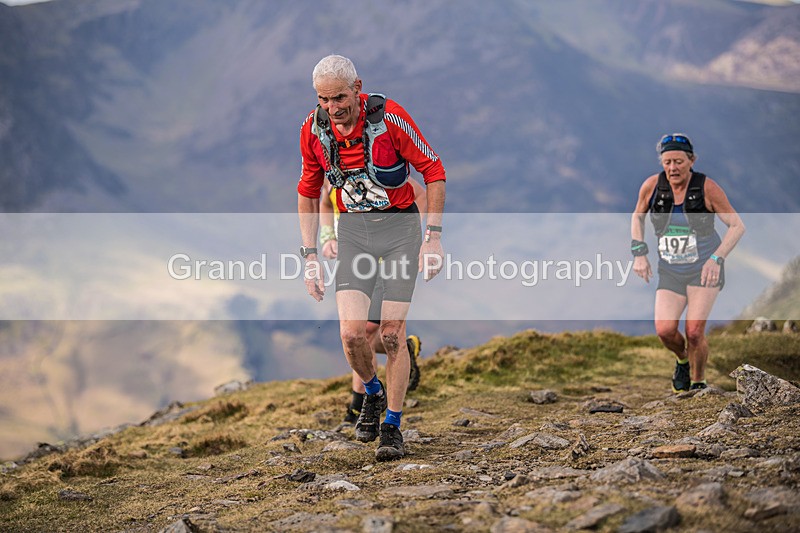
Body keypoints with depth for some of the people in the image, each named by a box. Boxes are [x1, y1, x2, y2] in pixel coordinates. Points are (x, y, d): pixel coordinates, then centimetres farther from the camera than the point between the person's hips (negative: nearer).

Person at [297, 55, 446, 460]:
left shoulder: (390, 117, -20)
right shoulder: (313, 130, -7)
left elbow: (433, 171, -10)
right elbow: (307, 193, 7)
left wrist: (433, 237, -12)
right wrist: (309, 257, 2)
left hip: (400, 225, -2)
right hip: (353, 230, 3)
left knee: (392, 333, -5)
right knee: (352, 332, -10)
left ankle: (392, 426, 11)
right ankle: (372, 394, 21)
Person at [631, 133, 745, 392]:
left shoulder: (707, 188, -14)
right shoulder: (653, 185, -9)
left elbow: (737, 226, -8)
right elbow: (637, 216, 11)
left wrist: (717, 259, -19)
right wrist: (639, 254, 1)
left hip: (704, 267, -2)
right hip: (671, 270, 2)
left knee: (694, 331, -14)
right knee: (665, 330, -15)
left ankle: (699, 384, 9)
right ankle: (682, 359, 20)